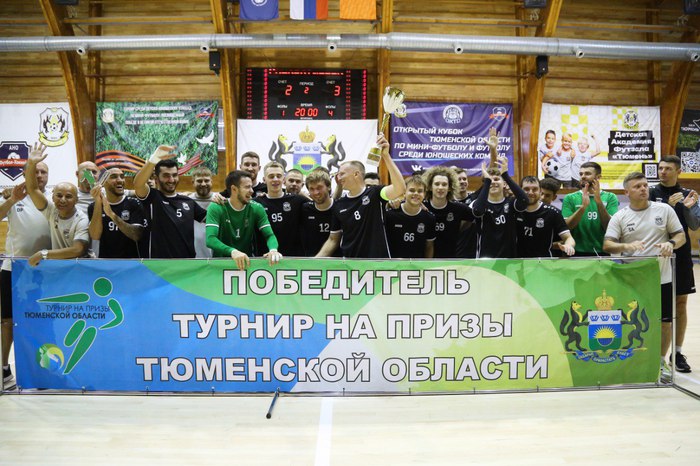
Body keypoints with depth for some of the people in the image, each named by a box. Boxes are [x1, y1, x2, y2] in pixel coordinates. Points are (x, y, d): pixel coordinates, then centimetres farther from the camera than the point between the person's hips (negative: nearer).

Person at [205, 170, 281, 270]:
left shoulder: (256, 208, -1)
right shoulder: (216, 208, -10)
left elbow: (270, 235, -5)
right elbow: (210, 239, -21)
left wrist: (273, 250, -28)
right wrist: (232, 251, -39)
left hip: (247, 262, 2)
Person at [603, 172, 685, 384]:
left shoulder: (664, 209, 4)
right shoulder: (620, 217, 0)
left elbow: (681, 235, 6)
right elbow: (607, 245, -8)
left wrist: (671, 243, -16)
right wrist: (627, 246, -27)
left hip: (662, 278, 1)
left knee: (665, 322, 6)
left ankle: (661, 362, 26)